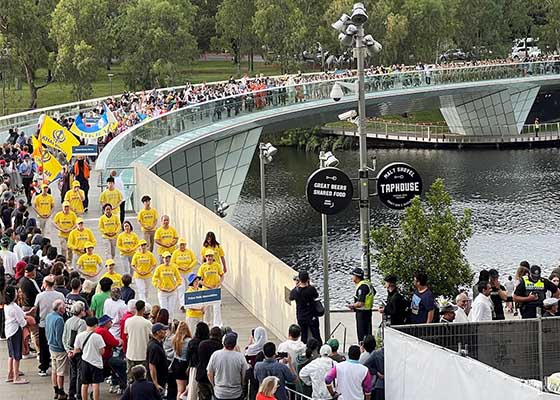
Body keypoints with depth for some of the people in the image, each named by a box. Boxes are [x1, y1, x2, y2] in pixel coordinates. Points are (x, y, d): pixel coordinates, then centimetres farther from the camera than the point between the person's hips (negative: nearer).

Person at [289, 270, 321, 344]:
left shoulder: (296, 291, -12)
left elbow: (291, 298, 9)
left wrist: (296, 286, 11)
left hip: (301, 318, 2)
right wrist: (309, 285, 4)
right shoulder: (311, 289, -19)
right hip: (312, 317, -2)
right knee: (316, 336, 6)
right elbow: (316, 296, 2)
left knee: (303, 337, 12)